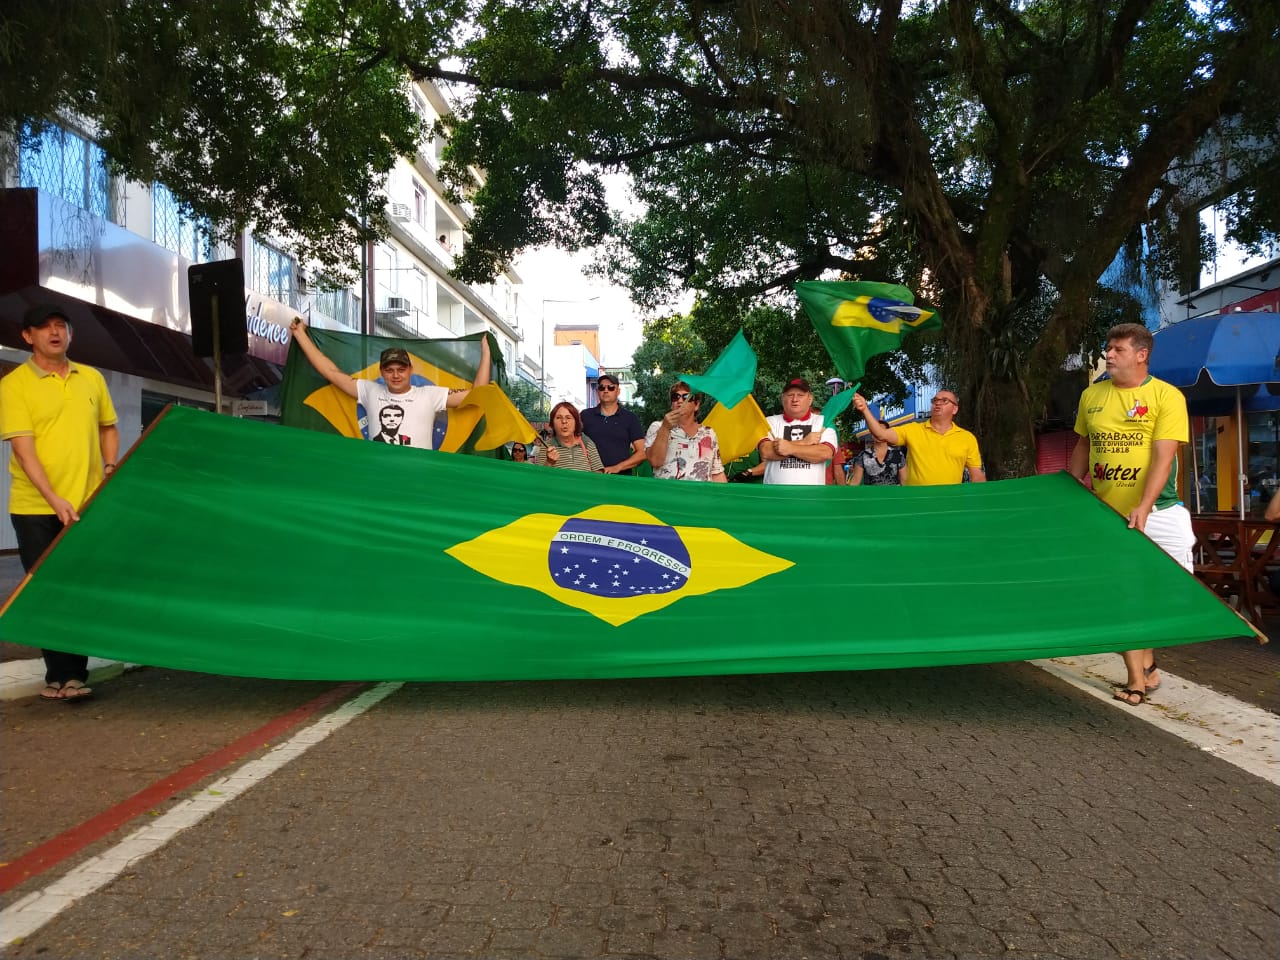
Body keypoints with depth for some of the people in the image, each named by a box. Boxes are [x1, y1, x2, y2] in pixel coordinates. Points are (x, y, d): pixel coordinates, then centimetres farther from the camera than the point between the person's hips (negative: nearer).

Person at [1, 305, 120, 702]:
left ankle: (68, 674, 15)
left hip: (87, 504, 3)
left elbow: (108, 428, 21)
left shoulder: (92, 378, 8)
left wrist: (110, 468, 4)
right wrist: (55, 500, -23)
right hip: (36, 508, -3)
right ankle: (63, 674, 13)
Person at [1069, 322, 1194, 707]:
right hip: (1106, 512, 3)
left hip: (1155, 511, -3)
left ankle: (1145, 662, 22)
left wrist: (1143, 507, -28)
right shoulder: (1091, 396, 6)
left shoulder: (1167, 396, -8)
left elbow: (1163, 457, -17)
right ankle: (1139, 676, 13)